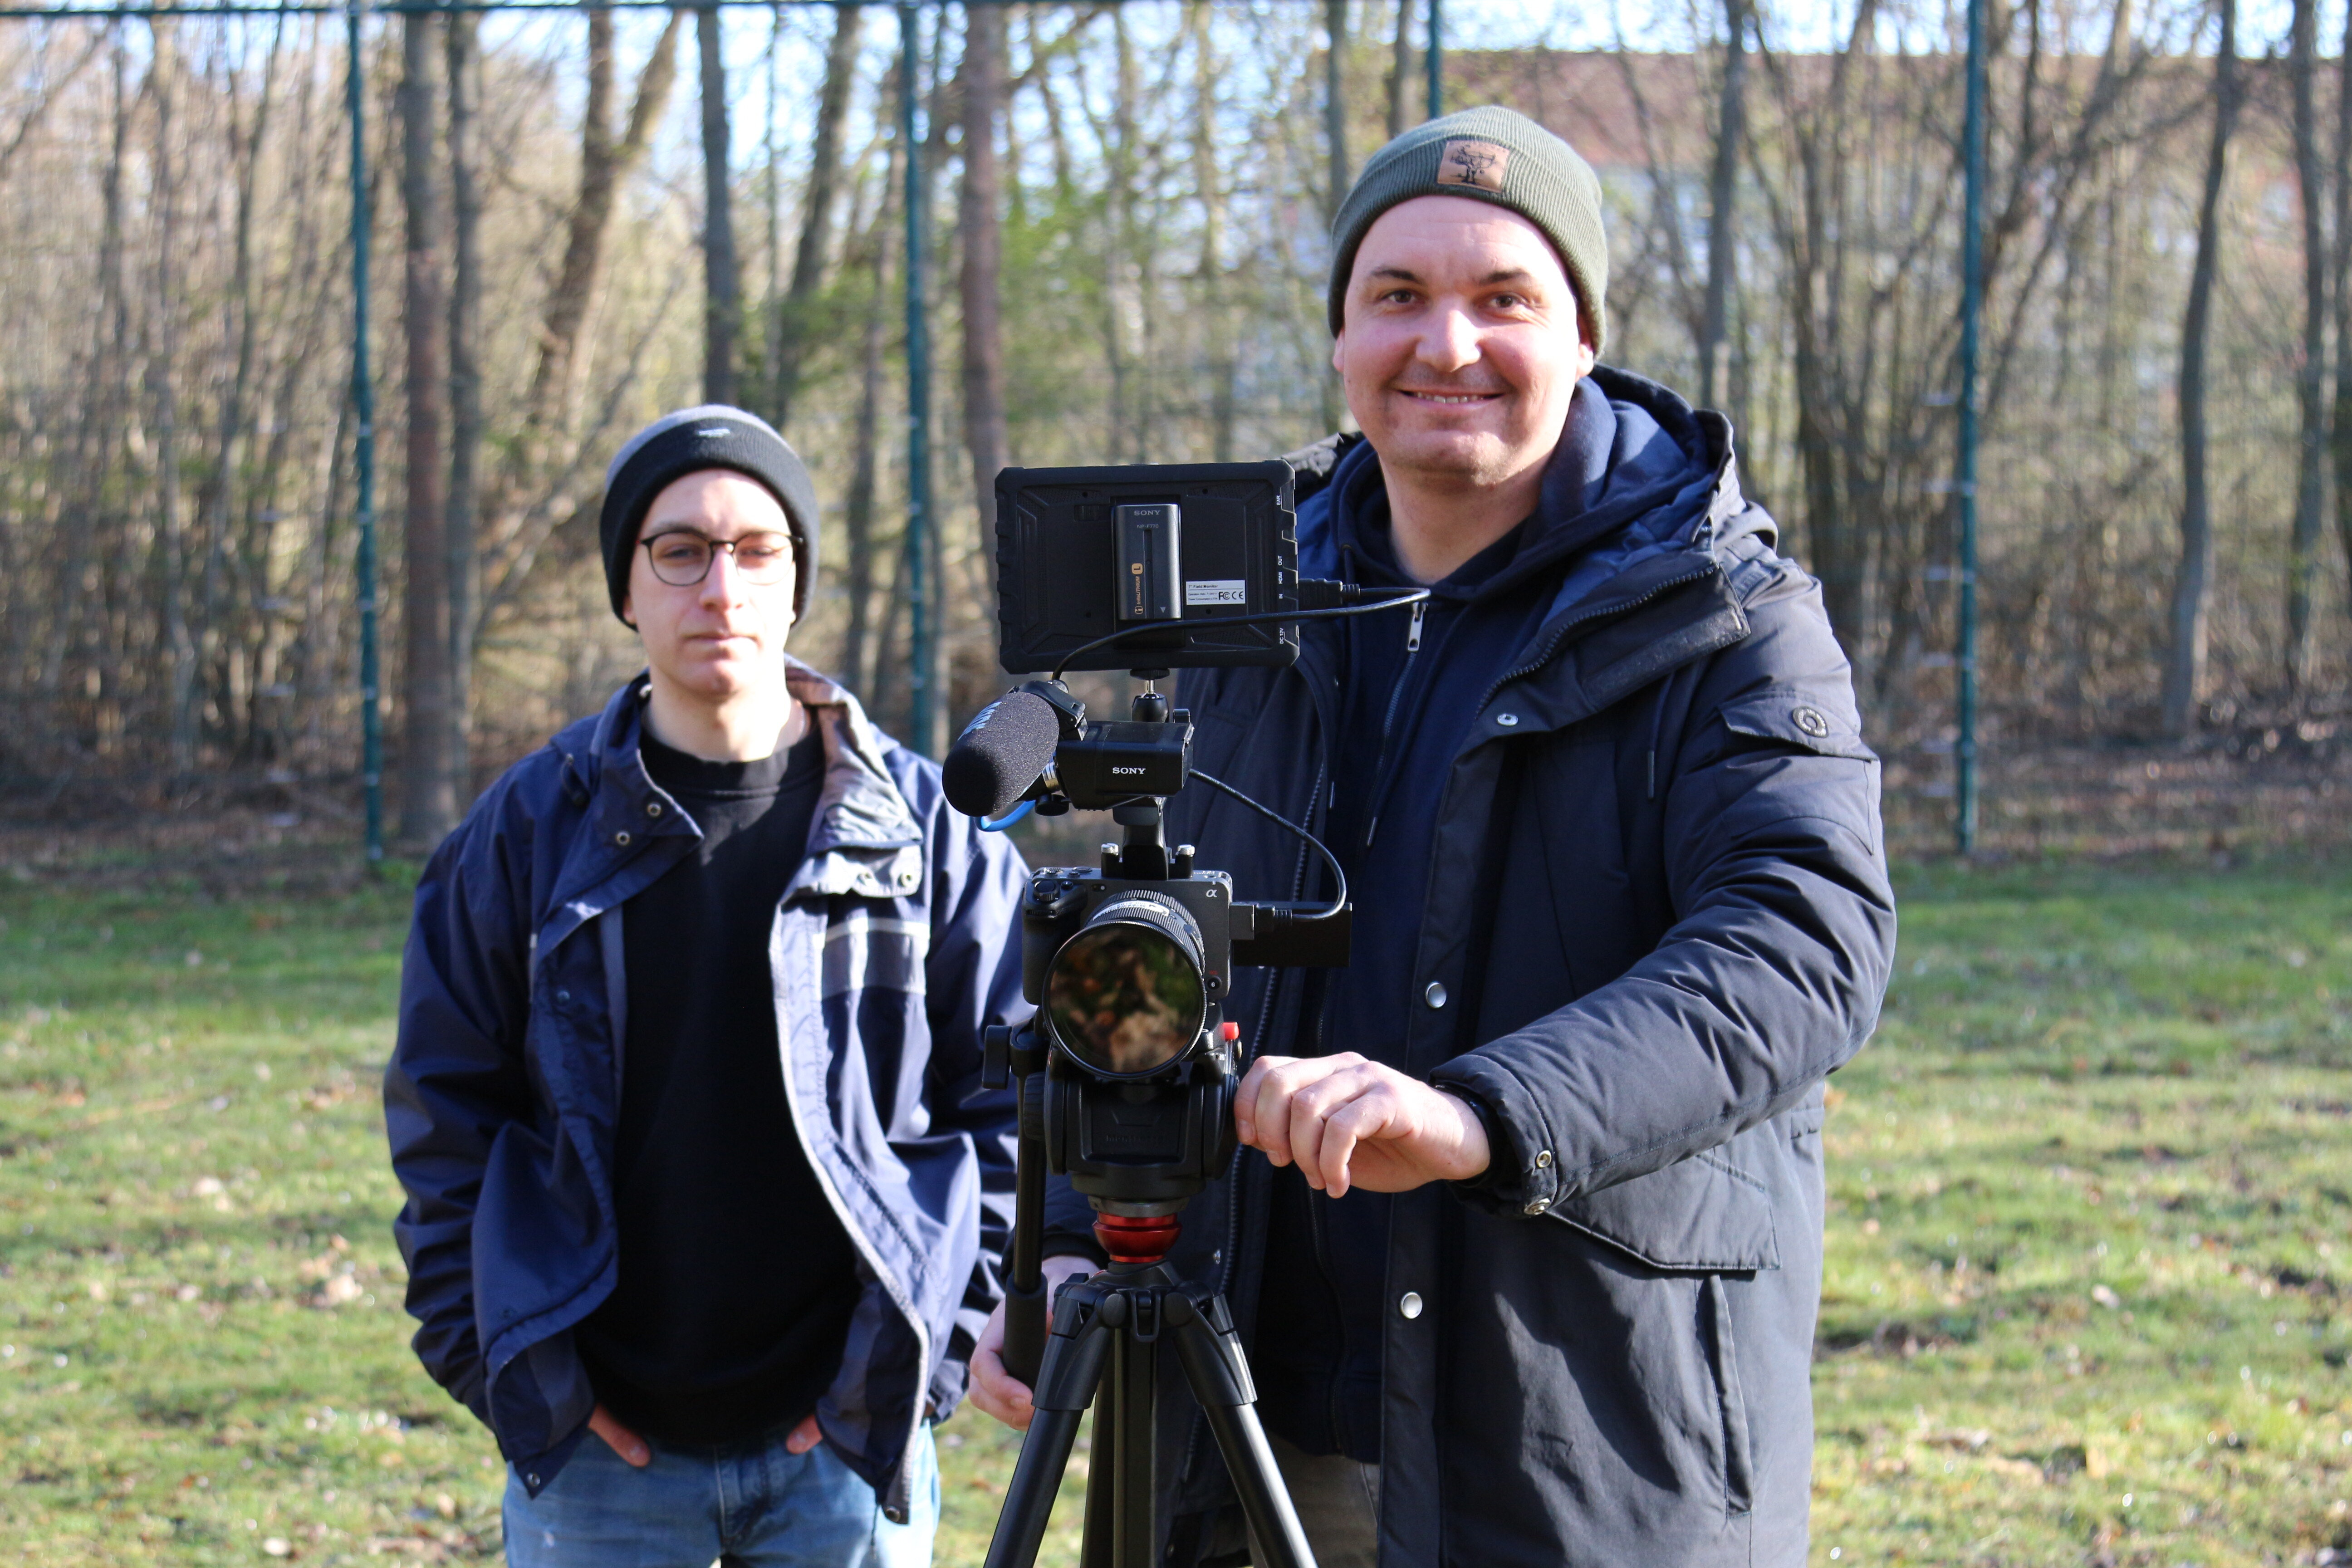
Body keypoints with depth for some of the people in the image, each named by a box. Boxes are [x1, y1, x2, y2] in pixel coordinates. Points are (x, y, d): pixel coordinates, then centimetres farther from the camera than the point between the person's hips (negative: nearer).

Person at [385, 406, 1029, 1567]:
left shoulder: (922, 825, 1)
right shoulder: (529, 829, 2)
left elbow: (1013, 1101, 4)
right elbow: (442, 1116, 6)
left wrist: (934, 1345, -4)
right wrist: (490, 1364, -2)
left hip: (844, 1445, 0)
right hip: (597, 1454, 0)